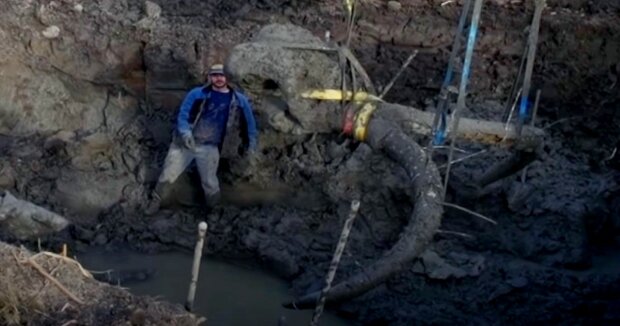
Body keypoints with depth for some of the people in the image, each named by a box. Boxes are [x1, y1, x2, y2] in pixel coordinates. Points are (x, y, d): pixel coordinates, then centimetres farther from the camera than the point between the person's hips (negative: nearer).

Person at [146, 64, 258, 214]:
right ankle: (155, 201, 26)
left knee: (210, 183, 8)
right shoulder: (197, 94, -6)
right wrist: (186, 133, -28)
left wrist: (251, 144, 7)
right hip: (184, 143, 0)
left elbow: (249, 122, 11)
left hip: (209, 148, 1)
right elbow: (183, 114, -11)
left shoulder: (239, 100, 0)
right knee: (167, 175, 5)